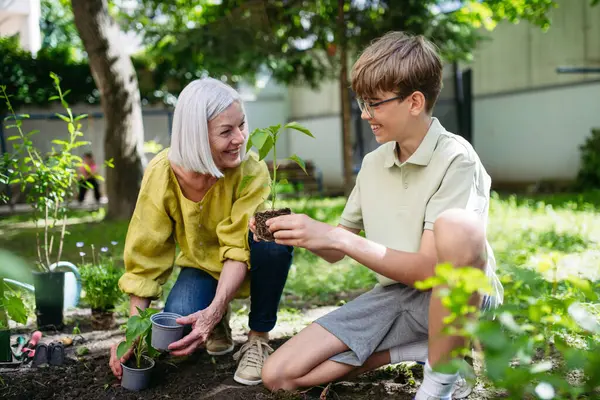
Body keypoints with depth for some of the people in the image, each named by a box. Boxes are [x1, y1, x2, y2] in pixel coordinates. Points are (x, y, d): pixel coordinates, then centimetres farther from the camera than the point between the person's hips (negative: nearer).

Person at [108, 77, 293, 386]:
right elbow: (145, 256, -17)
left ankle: (258, 339, -12)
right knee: (178, 323, -30)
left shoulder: (251, 170, -27)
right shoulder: (162, 173, -23)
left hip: (247, 265, -1)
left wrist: (213, 311, -41)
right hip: (201, 264, 1)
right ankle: (220, 321, 9)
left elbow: (238, 249, -26)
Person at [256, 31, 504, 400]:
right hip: (393, 295, 6)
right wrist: (301, 235, -8)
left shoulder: (455, 159, -15)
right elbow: (337, 252, 13)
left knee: (457, 226, -39)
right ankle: (424, 347, -1)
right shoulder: (373, 164, 5)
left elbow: (428, 269, -23)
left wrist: (335, 236, -26)